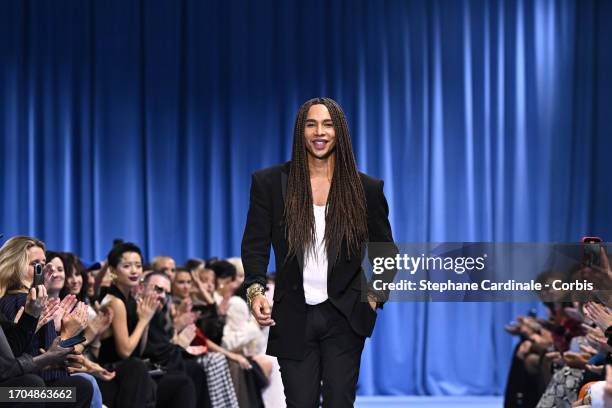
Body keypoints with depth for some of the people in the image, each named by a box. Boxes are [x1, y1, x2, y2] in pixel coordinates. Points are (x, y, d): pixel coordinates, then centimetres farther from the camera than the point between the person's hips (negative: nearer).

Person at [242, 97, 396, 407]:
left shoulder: (366, 189, 4)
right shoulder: (270, 183, 2)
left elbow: (384, 250, 12)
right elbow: (255, 244, 3)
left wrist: (375, 297, 0)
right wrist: (255, 290, -12)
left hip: (344, 318, 0)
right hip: (294, 318, 0)